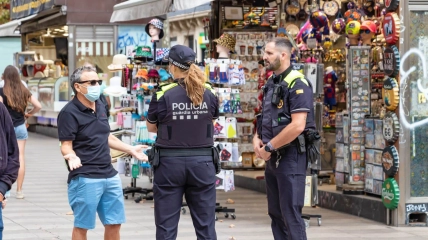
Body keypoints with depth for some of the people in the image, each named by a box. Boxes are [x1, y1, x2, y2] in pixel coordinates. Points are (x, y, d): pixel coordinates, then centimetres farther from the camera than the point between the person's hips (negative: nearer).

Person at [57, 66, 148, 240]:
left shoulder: (100, 106, 12)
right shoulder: (69, 113, -12)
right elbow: (66, 146, -16)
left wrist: (130, 150, 23)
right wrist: (71, 157, -36)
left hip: (110, 176, 8)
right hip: (84, 179, -8)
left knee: (114, 223, 12)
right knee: (82, 226, 1)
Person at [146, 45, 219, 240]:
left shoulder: (163, 94, -9)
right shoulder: (209, 94, -1)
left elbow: (151, 127, 5)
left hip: (170, 162, -2)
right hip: (202, 162, 2)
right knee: (205, 224, 8)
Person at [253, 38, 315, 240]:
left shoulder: (297, 84, -14)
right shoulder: (271, 84, 13)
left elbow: (298, 126, -23)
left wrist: (269, 147, -16)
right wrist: (257, 138, 3)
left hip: (291, 157, -9)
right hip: (272, 158, 9)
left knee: (291, 214, -8)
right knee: (276, 213, 13)